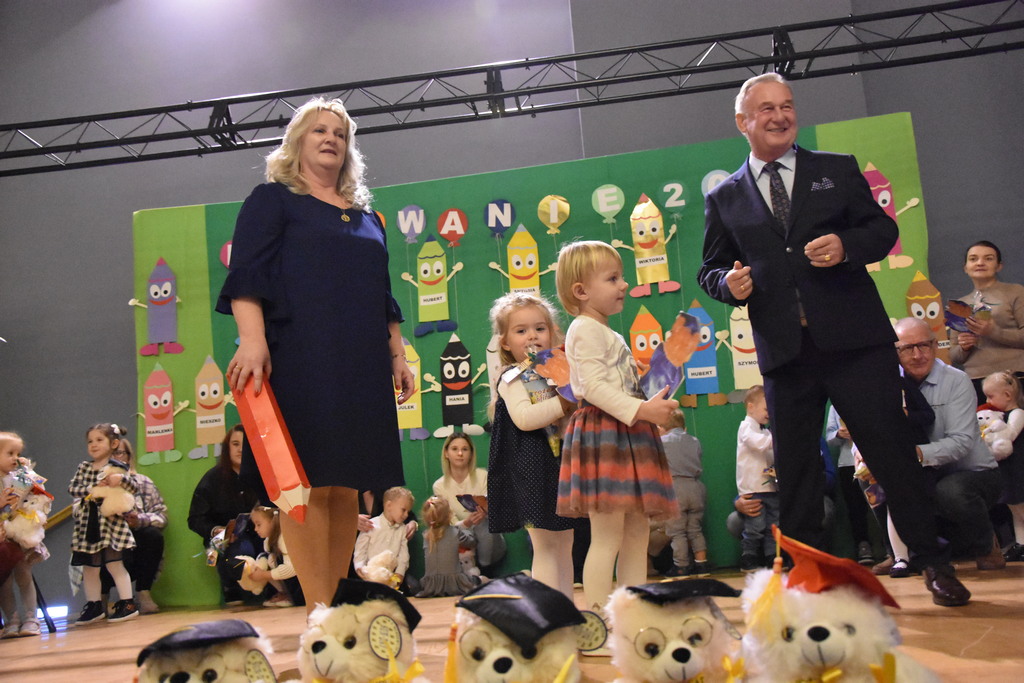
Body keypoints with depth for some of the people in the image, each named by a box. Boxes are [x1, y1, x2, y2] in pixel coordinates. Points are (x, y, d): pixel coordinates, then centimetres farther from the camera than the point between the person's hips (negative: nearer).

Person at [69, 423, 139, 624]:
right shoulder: (84, 467, 8)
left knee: (114, 564, -5)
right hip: (87, 524, 5)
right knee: (89, 567, 10)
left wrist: (121, 478, -26)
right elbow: (72, 488, -2)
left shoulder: (117, 467, -3)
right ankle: (94, 606, 22)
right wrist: (93, 489, -16)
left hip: (111, 523, -5)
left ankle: (128, 604, 3)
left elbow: (133, 487, -7)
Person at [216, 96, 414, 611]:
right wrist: (252, 340, -18)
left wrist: (397, 356, 18)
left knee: (347, 487, 4)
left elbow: (383, 297, 25)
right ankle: (320, 612, -6)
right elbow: (246, 276, -4)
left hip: (361, 367, 6)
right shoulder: (272, 200, 9)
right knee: (308, 481, -10)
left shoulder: (366, 216, 24)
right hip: (298, 361, -5)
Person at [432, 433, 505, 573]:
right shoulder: (440, 486, -5)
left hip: (490, 541, 0)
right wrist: (467, 523, -31)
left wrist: (485, 513, -36)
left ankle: (485, 568, -13)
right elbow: (451, 524, -7)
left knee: (484, 525, -34)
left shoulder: (482, 476, -10)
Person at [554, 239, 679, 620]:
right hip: (602, 434, -10)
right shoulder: (586, 329, -7)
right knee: (608, 535, -11)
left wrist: (652, 409, 18)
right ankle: (596, 615, -7)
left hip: (625, 436, 10)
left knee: (637, 533, 9)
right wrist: (641, 409, -24)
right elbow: (593, 386, -19)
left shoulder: (608, 335, 24)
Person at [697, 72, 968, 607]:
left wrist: (846, 245, -12)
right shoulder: (724, 199, 11)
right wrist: (730, 283, -11)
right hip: (784, 350, 1)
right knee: (794, 467, 7)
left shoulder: (838, 170, 11)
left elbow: (883, 229, 9)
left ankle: (934, 562, 16)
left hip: (854, 339, -1)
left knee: (890, 448, 0)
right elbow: (710, 269, 12)